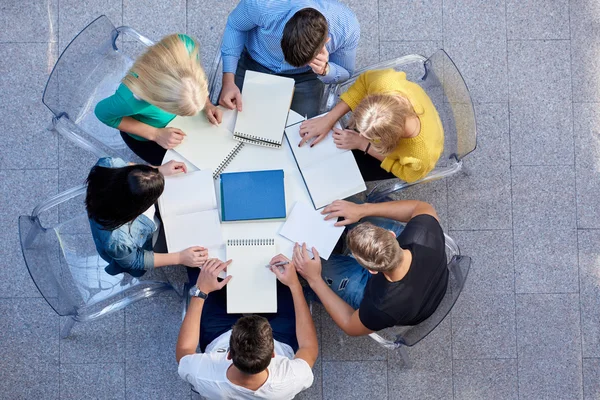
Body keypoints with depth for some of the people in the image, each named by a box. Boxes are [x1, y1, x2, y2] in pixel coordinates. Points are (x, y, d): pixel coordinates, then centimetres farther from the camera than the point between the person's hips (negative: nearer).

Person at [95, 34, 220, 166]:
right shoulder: (132, 98, -48)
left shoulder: (185, 45, -39)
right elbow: (102, 113, -23)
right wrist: (155, 134, -25)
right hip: (145, 136, -4)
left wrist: (207, 105, -25)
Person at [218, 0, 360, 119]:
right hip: (253, 65, 0)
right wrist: (228, 81, -24)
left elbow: (345, 72, -10)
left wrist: (324, 70, -35)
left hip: (303, 77, 1)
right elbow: (235, 26, -14)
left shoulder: (347, 29, -33)